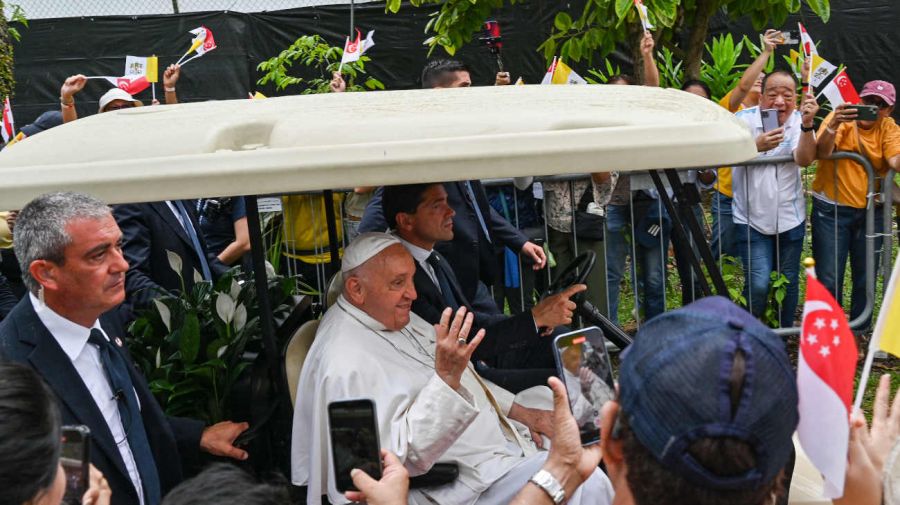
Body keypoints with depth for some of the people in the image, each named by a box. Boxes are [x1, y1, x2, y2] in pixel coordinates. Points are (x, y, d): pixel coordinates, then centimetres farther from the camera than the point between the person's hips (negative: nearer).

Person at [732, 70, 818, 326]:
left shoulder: (800, 120, -4)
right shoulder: (745, 119, -9)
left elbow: (804, 160, -20)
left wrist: (807, 124, -35)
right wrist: (756, 146, -38)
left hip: (790, 219, 3)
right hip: (752, 220, -3)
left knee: (789, 285, 13)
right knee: (758, 284, -12)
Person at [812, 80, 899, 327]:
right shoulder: (842, 117, -7)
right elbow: (821, 153, -22)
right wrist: (834, 124, -39)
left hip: (870, 211, 4)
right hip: (831, 209, -3)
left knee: (866, 279, 12)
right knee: (829, 279, -1)